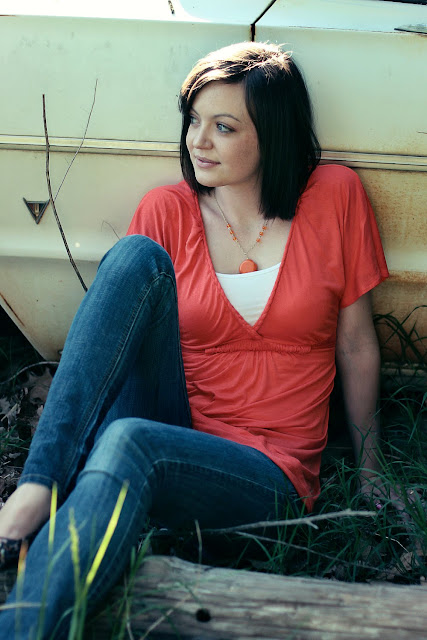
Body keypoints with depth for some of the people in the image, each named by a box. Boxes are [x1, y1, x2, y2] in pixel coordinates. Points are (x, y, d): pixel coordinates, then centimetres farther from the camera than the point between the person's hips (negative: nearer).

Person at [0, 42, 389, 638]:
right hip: (171, 429, 3)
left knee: (130, 445, -37)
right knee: (137, 255, -22)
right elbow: (117, 341, 5)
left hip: (272, 473, -2)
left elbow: (357, 345, 6)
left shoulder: (334, 197, 1)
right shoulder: (166, 211, 4)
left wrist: (370, 473, 12)